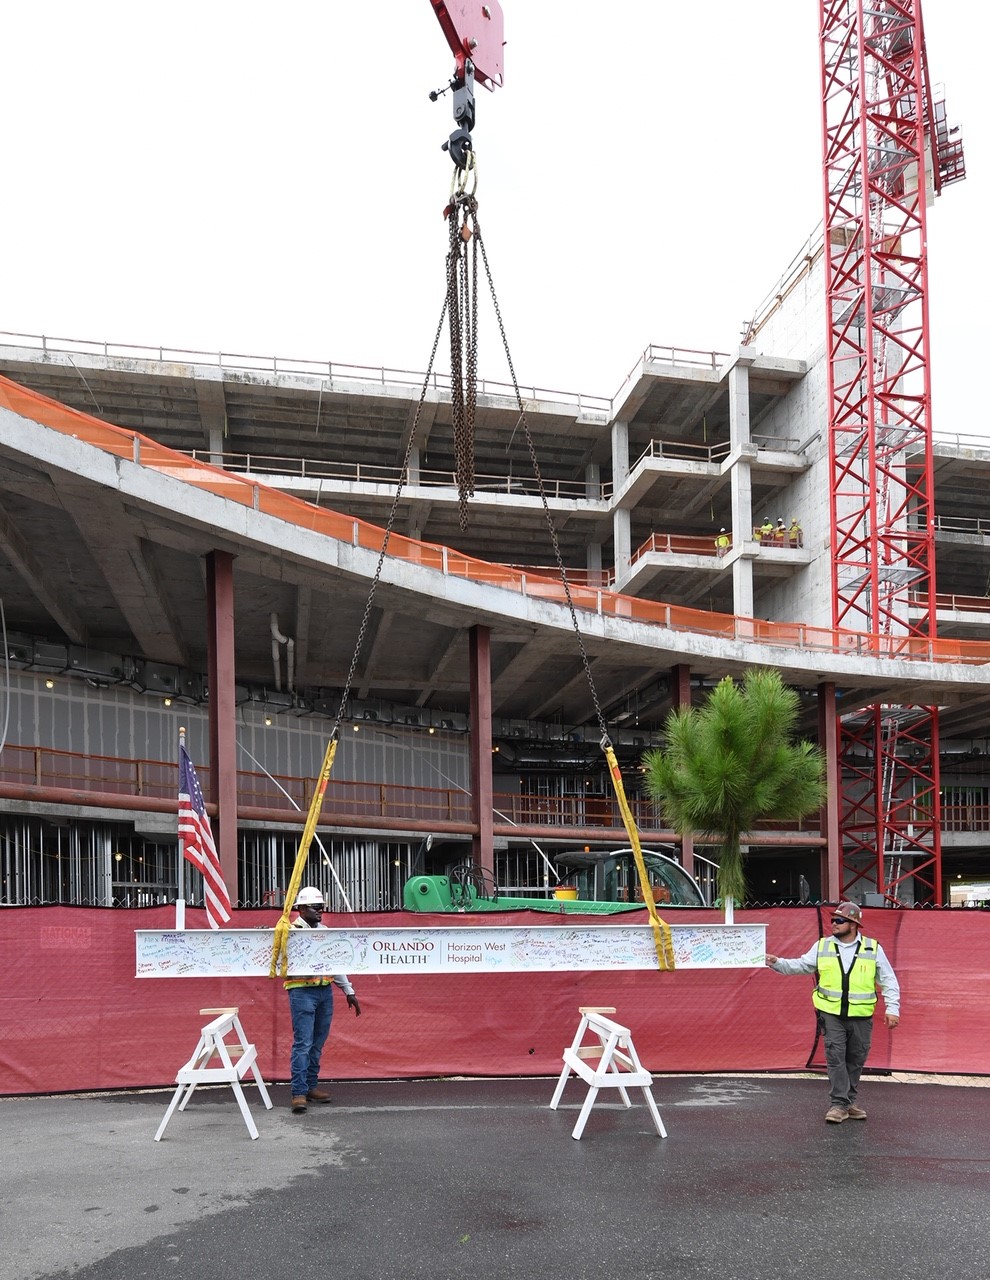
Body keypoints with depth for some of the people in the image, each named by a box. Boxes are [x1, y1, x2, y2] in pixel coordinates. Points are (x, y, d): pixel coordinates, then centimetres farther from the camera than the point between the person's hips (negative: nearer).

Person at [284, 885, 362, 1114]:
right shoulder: (290, 932, -5)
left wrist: (349, 991, 16)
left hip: (325, 991, 6)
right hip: (302, 992, -6)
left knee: (318, 1043, 11)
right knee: (303, 1043, -8)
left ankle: (310, 1086, 20)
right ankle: (298, 1093, -6)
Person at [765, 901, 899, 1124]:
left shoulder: (873, 948, 0)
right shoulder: (822, 946, 3)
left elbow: (889, 981, 3)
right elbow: (801, 965, 1)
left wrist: (892, 1008, -5)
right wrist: (778, 963, -14)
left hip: (861, 1016, 0)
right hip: (832, 1015, 0)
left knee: (855, 1060, 10)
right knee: (835, 1058, -5)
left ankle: (849, 1101, 24)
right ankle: (839, 1104, 2)